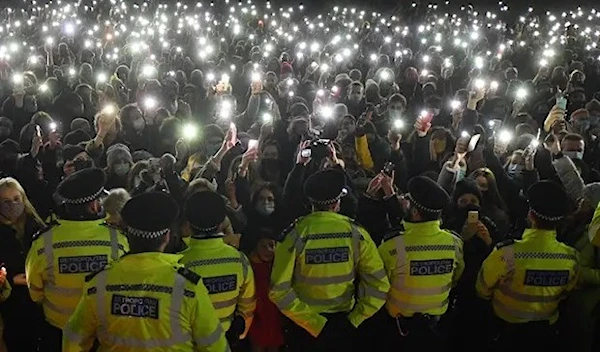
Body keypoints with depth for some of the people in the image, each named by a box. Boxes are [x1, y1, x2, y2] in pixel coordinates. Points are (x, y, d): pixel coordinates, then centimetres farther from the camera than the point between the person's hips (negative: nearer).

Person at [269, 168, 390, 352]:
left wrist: (314, 323, -15)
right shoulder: (356, 233, -10)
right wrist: (354, 320, -6)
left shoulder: (294, 234, -14)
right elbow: (379, 285, -11)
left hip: (304, 326, -1)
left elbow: (279, 290, -19)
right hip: (342, 324, 1)